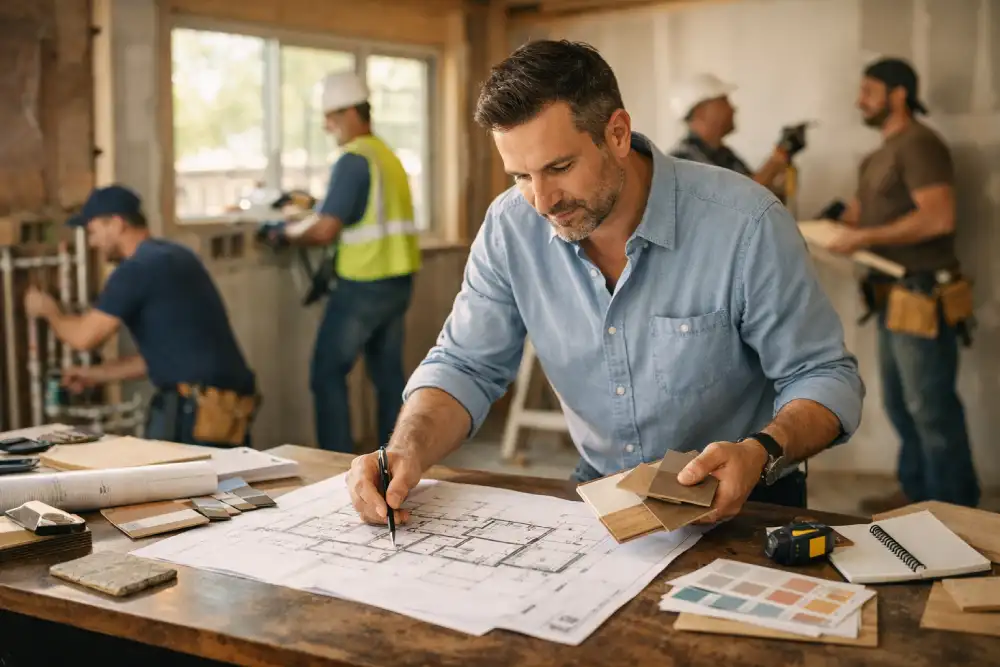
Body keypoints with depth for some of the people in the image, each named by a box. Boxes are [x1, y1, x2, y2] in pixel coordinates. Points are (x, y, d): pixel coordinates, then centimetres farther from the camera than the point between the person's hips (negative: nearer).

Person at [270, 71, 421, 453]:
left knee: (328, 375, 1)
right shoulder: (388, 156, 13)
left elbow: (325, 230, -19)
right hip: (399, 281, 8)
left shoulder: (353, 160, -14)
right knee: (389, 373, 13)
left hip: (364, 285, -8)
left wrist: (286, 234, -2)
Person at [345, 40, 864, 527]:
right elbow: (466, 366, -2)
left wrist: (761, 454, -32)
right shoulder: (511, 227, -9)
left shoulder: (745, 224, -20)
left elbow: (826, 377, -12)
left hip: (740, 501, -3)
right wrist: (408, 451, -22)